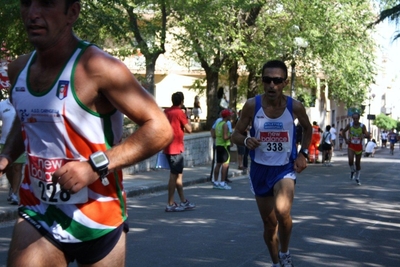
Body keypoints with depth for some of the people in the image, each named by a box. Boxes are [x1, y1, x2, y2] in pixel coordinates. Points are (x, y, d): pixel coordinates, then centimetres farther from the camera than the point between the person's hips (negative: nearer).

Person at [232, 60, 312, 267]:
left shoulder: (295, 107, -10)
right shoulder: (252, 105, -12)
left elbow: (308, 129, 11)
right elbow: (235, 135, -2)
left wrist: (303, 153, -2)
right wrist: (246, 141, -24)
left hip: (285, 169, -2)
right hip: (260, 169, 2)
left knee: (282, 212, -27)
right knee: (269, 223, 12)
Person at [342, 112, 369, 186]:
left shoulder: (362, 126, -11)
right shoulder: (350, 125, -7)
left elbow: (368, 136, -14)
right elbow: (344, 131, 11)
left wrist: (364, 135, -36)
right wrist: (345, 139, 0)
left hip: (359, 146, 0)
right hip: (351, 145, 0)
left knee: (358, 162, 7)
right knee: (350, 160, -20)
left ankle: (357, 178, 24)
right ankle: (352, 171, 11)